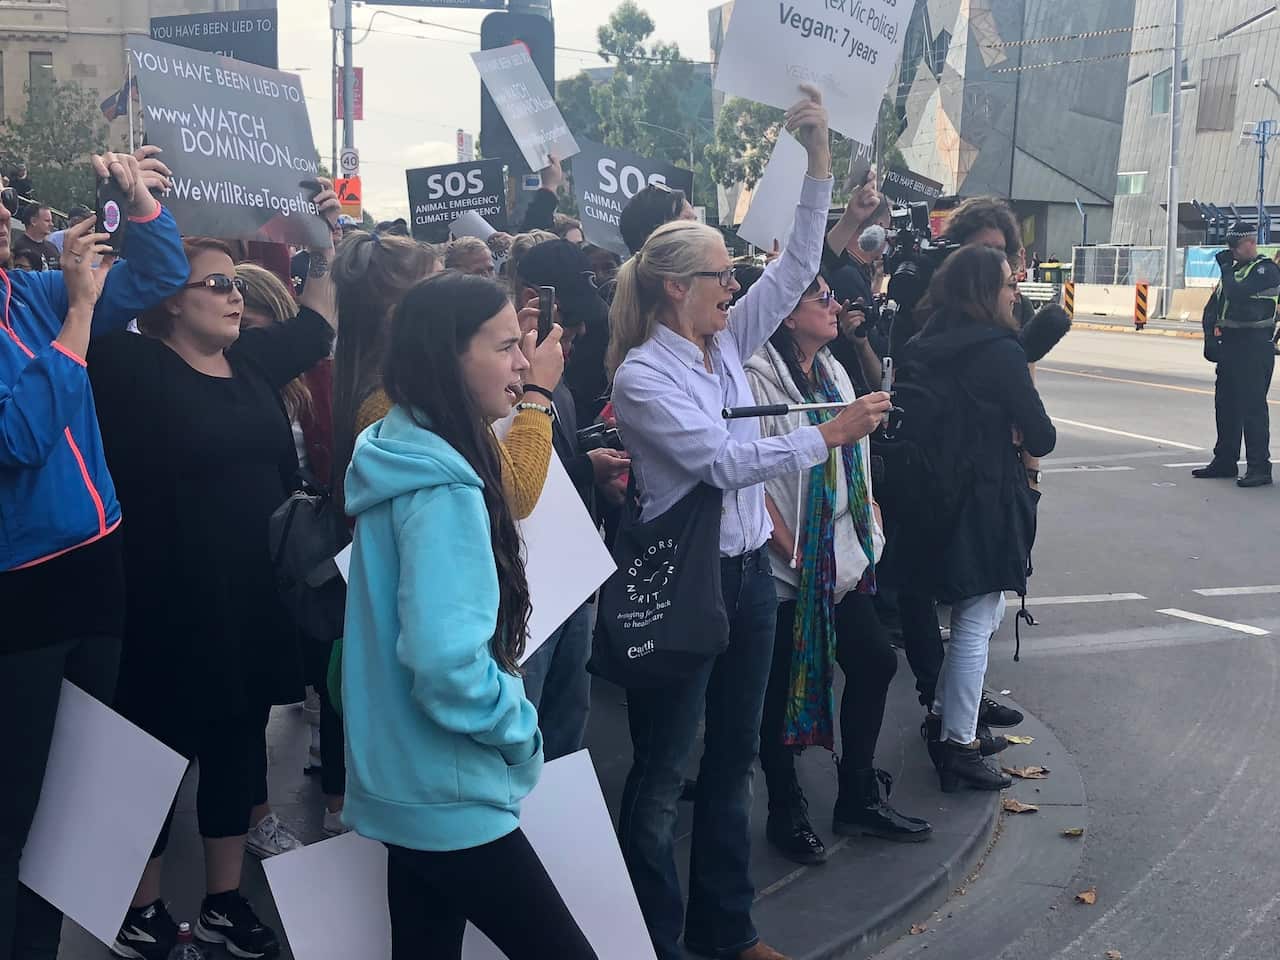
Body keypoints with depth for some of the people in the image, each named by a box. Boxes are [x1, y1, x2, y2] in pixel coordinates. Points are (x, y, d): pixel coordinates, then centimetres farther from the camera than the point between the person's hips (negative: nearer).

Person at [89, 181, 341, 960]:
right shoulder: (136, 368, -9)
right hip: (171, 601, -6)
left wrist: (325, 248, 16)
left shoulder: (249, 361, 9)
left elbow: (318, 322, 23)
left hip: (255, 595, 6)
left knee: (240, 743, 15)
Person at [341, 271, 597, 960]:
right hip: (448, 797, -9)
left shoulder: (400, 455, 7)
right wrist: (521, 729, -13)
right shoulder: (442, 488, -22)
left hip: (407, 785, 9)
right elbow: (447, 664, -30)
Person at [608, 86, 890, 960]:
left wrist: (820, 156, 0)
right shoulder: (642, 375, -14)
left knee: (734, 755, 17)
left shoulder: (729, 344, 7)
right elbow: (724, 460, -23)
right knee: (662, 772, 4)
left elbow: (798, 267, 6)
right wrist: (829, 435, -23)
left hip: (749, 569, 8)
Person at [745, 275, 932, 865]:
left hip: (843, 556, 8)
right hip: (790, 566, -8)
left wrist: (869, 520, 8)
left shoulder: (833, 373, 12)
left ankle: (858, 799, 27)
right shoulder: (760, 378, -15)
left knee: (875, 663, 11)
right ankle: (786, 813, 21)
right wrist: (790, 549, -17)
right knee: (784, 684, 4)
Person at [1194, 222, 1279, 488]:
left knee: (1252, 406, -9)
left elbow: (1237, 293, -25)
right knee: (1225, 404, 12)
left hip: (1255, 349, -9)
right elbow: (1212, 308, 18)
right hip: (1230, 346, 9)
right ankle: (1224, 461, 21)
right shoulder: (1233, 269, 18)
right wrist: (1210, 338, 5)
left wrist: (1226, 268, -10)